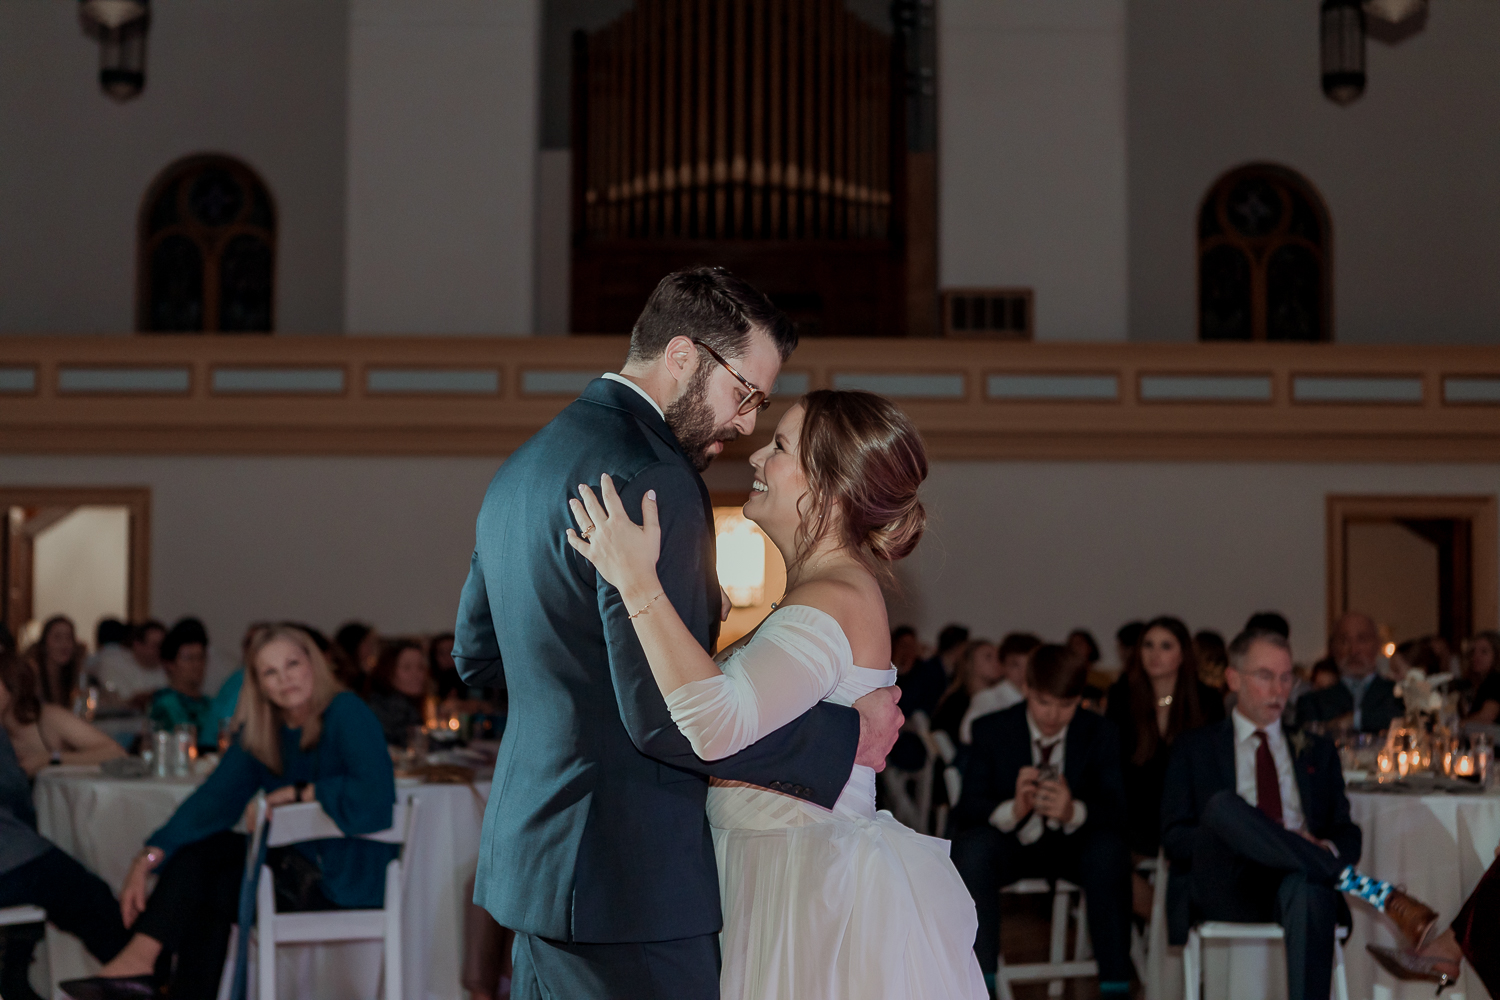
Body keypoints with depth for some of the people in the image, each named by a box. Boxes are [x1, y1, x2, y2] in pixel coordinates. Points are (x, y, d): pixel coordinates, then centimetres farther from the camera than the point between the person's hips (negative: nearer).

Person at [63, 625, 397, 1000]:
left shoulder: (347, 714, -12)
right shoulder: (261, 734, 9)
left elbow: (373, 800, -26)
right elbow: (214, 798, 0)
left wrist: (295, 793, -18)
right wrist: (147, 860, -11)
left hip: (350, 875, -7)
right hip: (300, 864, 7)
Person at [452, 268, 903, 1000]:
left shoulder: (524, 466, 13)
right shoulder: (647, 478, -19)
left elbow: (476, 655, 22)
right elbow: (666, 715, -22)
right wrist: (847, 736, -13)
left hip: (530, 852, 10)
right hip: (627, 879, -10)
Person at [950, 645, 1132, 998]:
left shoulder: (1100, 734, -7)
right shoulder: (990, 731, -9)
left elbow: (1116, 813, -15)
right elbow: (965, 813, -14)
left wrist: (1074, 812, -39)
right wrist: (1013, 810, -37)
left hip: (1074, 848, 0)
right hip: (1012, 846, 0)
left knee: (1109, 848, -33)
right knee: (971, 846, -33)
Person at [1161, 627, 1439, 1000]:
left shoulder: (1316, 752, 27)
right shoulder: (1195, 748, 19)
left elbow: (1348, 833, 17)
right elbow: (1174, 837, 8)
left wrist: (1327, 848, -8)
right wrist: (1230, 836, -12)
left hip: (1295, 880, 1)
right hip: (1226, 887, -1)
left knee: (1309, 884, -39)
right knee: (1224, 804, -35)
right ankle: (1375, 893, -38)